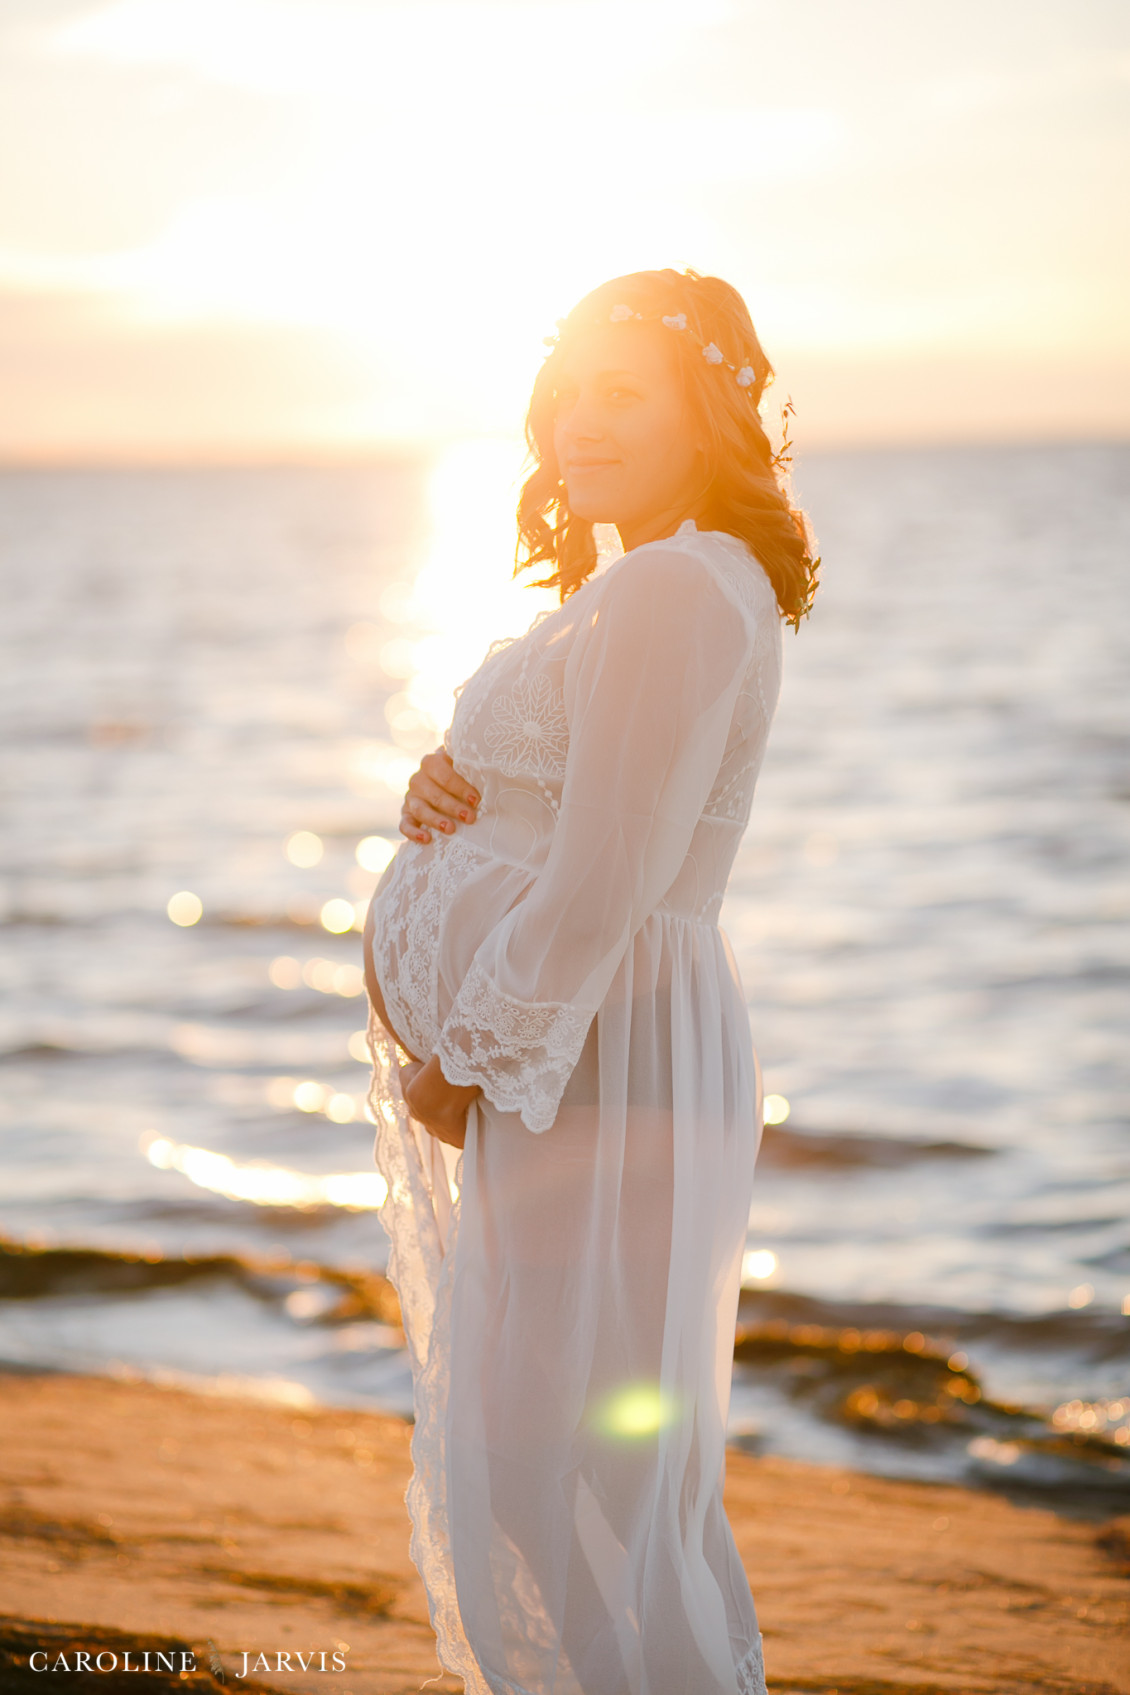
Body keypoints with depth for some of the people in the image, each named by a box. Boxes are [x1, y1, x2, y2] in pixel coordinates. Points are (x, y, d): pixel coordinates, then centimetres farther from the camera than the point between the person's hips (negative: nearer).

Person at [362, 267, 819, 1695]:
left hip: (598, 1077, -11)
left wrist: (458, 1060, -13)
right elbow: (538, 820, 20)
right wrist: (443, 799, -1)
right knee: (522, 1454, 20)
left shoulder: (673, 593, -19)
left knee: (584, 1474, -2)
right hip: (569, 1069, 11)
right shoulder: (679, 585, 14)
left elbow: (596, 897, -24)